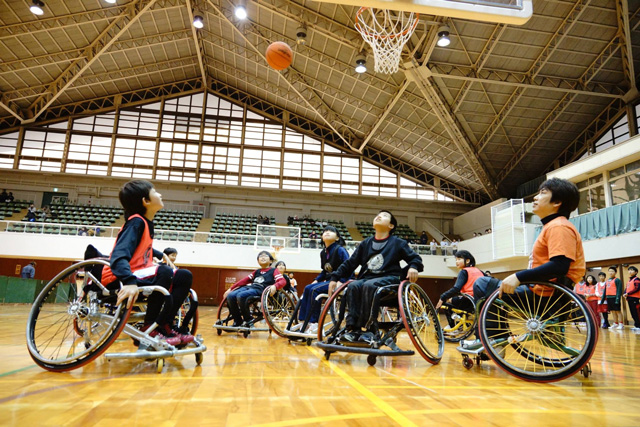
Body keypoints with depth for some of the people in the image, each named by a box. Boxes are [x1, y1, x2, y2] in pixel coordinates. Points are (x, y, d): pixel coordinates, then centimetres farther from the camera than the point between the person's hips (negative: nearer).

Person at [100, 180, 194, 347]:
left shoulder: (146, 222, 10)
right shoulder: (136, 222, -17)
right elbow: (118, 257, -31)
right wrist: (130, 282, -47)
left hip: (137, 276, 9)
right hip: (120, 280, -9)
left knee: (185, 277, 2)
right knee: (165, 273, -33)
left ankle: (165, 325, -1)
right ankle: (150, 326, -17)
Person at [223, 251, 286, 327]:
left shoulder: (273, 271, 12)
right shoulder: (257, 272, 29)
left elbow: (283, 281, -3)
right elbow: (245, 280, 27)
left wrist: (274, 286, -26)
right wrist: (230, 289, 21)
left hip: (260, 289, -6)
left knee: (240, 296, -33)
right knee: (230, 296, -20)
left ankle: (248, 321, -15)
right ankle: (237, 321, -5)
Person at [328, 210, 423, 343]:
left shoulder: (397, 243, 8)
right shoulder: (366, 243, 17)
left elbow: (415, 258, 8)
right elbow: (350, 263, 17)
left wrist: (413, 267, -16)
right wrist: (335, 278, 10)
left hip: (389, 278, -3)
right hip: (367, 277, 4)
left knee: (369, 285, -35)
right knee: (353, 286, -29)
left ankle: (369, 328, -32)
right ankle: (353, 328, -32)